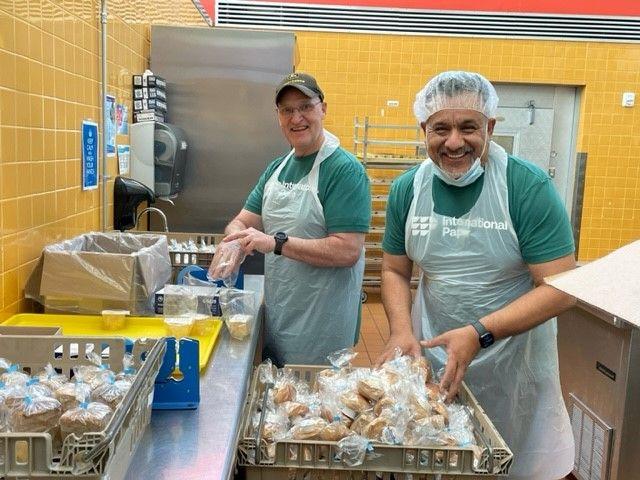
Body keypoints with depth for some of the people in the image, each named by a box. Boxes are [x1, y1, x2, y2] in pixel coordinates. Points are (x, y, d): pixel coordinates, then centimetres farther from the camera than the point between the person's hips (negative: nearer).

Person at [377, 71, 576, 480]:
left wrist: (478, 334, -28)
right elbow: (395, 271, 5)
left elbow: (561, 288, -19)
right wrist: (402, 331, -12)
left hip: (512, 362, -3)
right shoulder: (408, 188, -5)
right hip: (430, 354, 4)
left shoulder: (529, 187, -18)